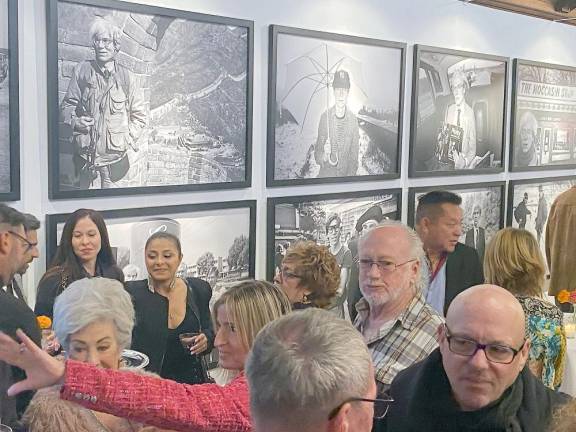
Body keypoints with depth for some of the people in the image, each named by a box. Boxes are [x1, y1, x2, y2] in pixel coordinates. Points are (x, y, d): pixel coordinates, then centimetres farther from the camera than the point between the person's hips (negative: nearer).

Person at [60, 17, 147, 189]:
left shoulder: (125, 76, -1)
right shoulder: (82, 70, -1)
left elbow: (139, 115, 6)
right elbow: (67, 104, 7)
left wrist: (127, 139, -5)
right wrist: (74, 121, -12)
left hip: (114, 154, 0)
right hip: (84, 150, 0)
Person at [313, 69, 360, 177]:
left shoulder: (353, 119, -1)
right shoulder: (325, 116, -3)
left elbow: (354, 156, 4)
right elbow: (317, 153, 0)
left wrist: (349, 177, -9)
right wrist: (324, 156, -21)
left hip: (345, 176, 0)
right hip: (325, 176, 0)